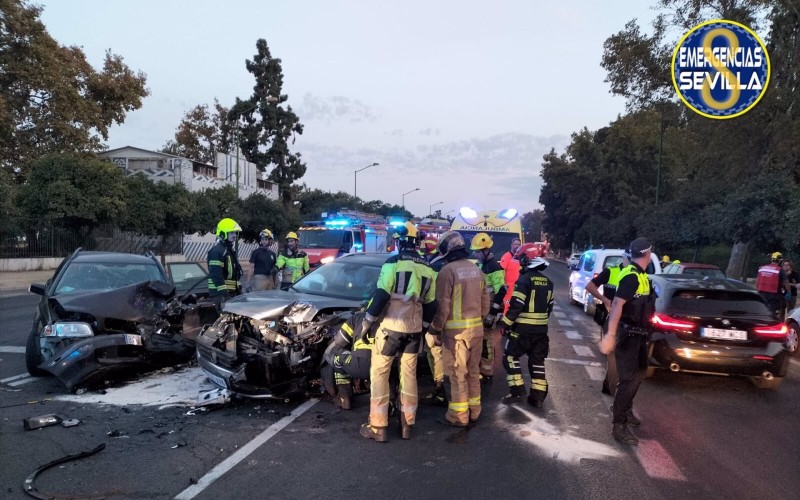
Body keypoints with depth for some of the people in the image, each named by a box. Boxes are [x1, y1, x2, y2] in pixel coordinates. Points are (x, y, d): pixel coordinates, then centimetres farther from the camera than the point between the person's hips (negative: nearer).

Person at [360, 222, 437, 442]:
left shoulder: (393, 263, -10)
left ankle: (378, 426, 3)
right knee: (409, 374, 14)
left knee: (379, 372, 4)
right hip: (414, 328, 5)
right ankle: (407, 424, 19)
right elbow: (430, 304, 13)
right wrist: (424, 327, 24)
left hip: (391, 326, -5)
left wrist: (367, 320, -4)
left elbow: (381, 295, -14)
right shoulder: (427, 268, 9)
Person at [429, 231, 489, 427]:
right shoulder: (476, 269, 9)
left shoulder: (448, 271, -15)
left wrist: (436, 328, -5)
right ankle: (474, 411, 26)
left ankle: (458, 416, 8)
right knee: (473, 371, 16)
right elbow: (485, 301, 13)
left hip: (456, 329, -7)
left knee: (456, 374, 2)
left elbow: (443, 305, -15)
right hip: (476, 328, 7)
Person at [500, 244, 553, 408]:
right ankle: (538, 396, 12)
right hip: (541, 329, 7)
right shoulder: (547, 282, 10)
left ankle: (517, 391, 1)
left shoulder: (524, 280, -15)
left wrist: (505, 324, -11)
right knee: (537, 361, 12)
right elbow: (549, 307, 16)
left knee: (510, 357, 5)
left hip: (523, 329, -7)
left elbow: (516, 306, -19)